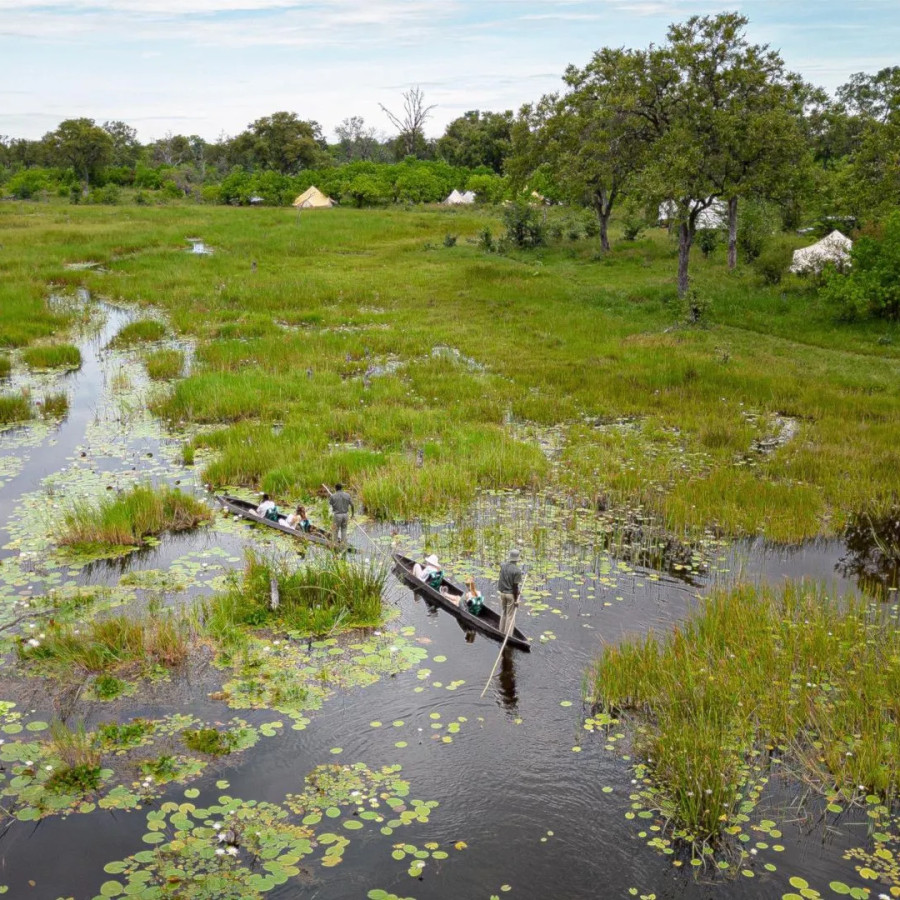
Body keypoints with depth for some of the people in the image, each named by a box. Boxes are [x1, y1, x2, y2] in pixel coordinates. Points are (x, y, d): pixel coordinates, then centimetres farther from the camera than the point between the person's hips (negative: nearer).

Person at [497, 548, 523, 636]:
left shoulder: (503, 566, -4)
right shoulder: (517, 571, -19)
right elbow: (515, 586, -17)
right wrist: (516, 600, -11)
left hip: (502, 592, 6)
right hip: (511, 594, -6)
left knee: (504, 612, 22)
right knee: (510, 615, 5)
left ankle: (501, 632, 29)